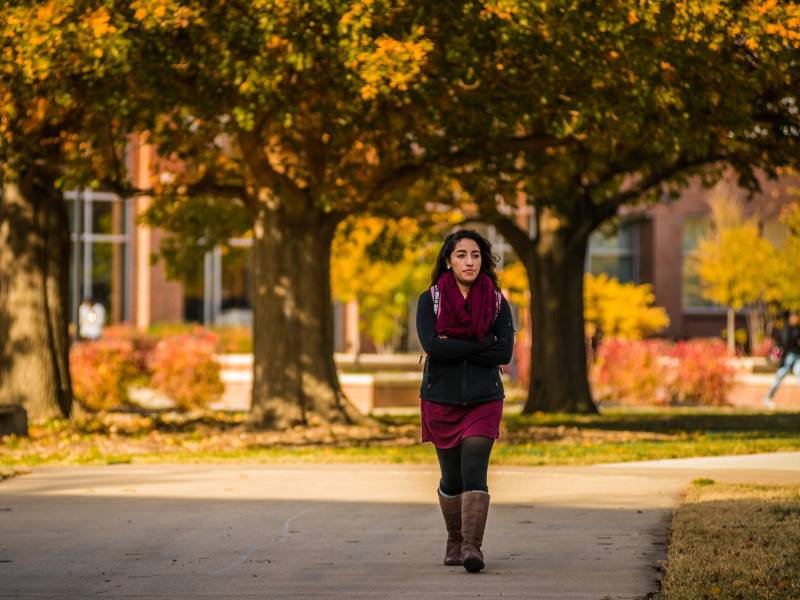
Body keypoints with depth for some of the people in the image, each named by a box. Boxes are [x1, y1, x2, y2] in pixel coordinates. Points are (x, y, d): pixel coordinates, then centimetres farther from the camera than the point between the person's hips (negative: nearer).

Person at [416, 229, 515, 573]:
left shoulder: (496, 302, 1)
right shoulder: (429, 300, -2)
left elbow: (505, 352, -12)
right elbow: (431, 345, -17)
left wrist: (453, 348, -15)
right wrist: (482, 344, -15)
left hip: (484, 401, -1)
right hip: (440, 400, 1)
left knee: (474, 472, -16)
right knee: (451, 478, 10)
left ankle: (472, 546, -23)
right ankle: (454, 542, 29)